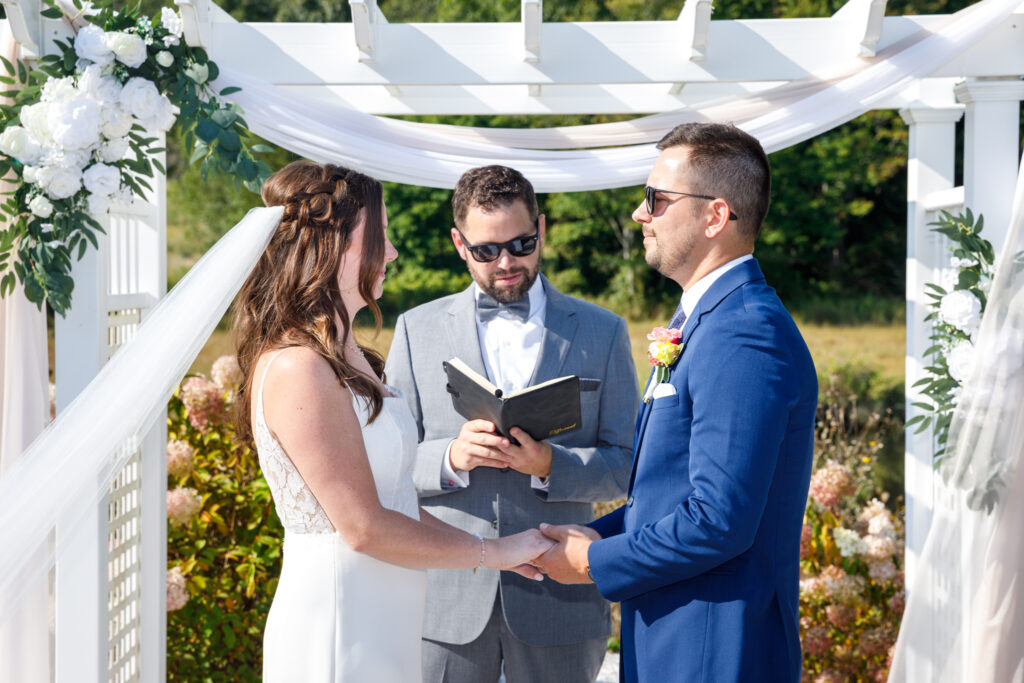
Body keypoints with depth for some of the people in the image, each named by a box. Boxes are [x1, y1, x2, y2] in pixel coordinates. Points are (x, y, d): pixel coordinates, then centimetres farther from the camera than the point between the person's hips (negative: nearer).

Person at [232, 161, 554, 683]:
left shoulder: (344, 355, 12)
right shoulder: (297, 369, -19)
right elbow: (364, 527, -19)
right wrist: (493, 552, -10)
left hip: (381, 630, 9)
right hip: (339, 638, -9)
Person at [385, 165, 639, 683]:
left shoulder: (602, 332, 5)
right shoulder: (417, 330, 7)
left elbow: (627, 465, 2)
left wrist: (550, 465, -17)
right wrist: (450, 457, -15)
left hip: (557, 596, 0)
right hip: (447, 600, 1)